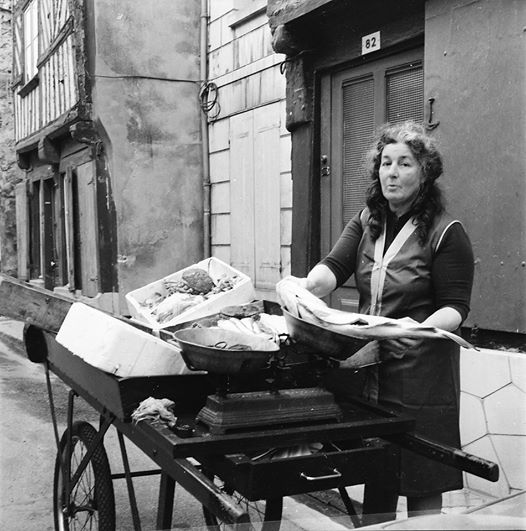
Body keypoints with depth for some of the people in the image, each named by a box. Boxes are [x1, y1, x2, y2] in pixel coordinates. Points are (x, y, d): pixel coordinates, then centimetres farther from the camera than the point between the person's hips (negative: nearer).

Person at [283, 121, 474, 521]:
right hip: (369, 367, 5)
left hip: (422, 374, -5)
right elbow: (333, 269, -4)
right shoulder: (366, 222, 10)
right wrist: (308, 285, -26)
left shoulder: (446, 232, -7)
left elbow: (455, 308, -9)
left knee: (422, 483, 5)